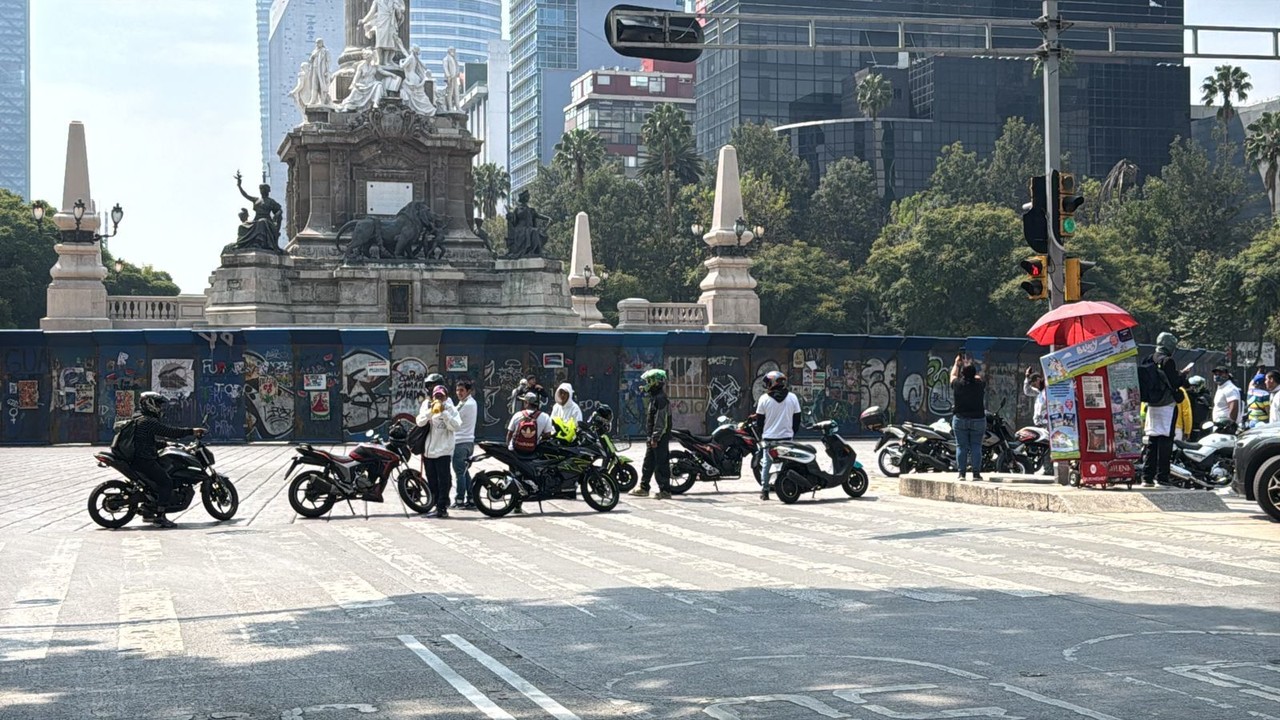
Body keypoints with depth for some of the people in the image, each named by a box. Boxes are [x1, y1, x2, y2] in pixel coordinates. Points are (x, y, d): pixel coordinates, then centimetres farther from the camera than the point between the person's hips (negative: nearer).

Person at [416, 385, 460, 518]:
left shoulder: (450, 409, 1)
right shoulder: (426, 406, 8)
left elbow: (456, 426, -13)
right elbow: (420, 422, -8)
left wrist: (444, 412, -19)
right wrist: (430, 411, -21)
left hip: (443, 451, -3)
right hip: (428, 451, 3)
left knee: (443, 481, -6)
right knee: (432, 481, 10)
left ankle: (442, 507, -4)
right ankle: (434, 505, 18)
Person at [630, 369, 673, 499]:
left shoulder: (661, 399, -16)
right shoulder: (654, 398, 17)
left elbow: (661, 421, -21)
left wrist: (655, 438, -22)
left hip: (660, 438, -10)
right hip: (652, 438, 11)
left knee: (661, 464, -7)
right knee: (648, 464, 15)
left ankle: (665, 490, -4)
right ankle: (643, 488, 21)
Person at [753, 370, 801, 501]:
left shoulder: (764, 399, -5)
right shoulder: (793, 398, 1)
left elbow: (759, 420, 1)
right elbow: (797, 418, 7)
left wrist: (760, 435, 14)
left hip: (769, 438, -1)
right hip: (787, 437, 1)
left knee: (766, 464, 7)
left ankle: (765, 491, 7)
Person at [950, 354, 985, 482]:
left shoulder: (958, 384, -8)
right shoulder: (979, 384, -5)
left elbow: (953, 375, 15)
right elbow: (977, 377, 19)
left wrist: (957, 363, 31)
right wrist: (968, 365, 32)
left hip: (960, 420, -1)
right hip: (978, 420, 1)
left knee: (961, 446, 3)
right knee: (976, 446, 4)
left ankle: (961, 473, 0)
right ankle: (976, 473, 0)